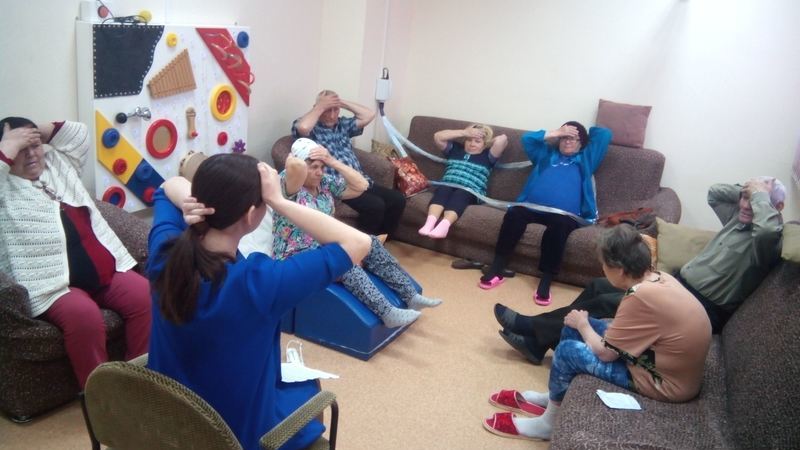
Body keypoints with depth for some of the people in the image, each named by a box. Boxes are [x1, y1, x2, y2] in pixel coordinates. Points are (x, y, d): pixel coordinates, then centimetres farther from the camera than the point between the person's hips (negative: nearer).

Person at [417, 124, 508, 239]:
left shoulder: (487, 156, 19)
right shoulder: (455, 149, 29)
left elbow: (502, 140, 5)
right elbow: (437, 136, 17)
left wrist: (488, 142, 24)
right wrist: (465, 133, 15)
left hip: (471, 191, -3)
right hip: (448, 185, 3)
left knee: (459, 195, -36)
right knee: (442, 190, -33)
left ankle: (444, 225, -62)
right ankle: (430, 222, -55)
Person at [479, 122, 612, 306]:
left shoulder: (586, 158, 29)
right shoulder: (547, 154, 34)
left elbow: (605, 134, 24)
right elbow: (527, 138, 22)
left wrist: (585, 131, 39)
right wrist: (555, 132, 22)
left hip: (565, 214, -2)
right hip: (532, 207, 2)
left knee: (559, 224, -37)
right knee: (514, 213, -31)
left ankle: (545, 281, -34)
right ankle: (496, 269, -29)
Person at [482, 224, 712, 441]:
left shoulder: (641, 297, -31)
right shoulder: (660, 278, -4)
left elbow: (604, 352, -20)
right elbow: (628, 330, 10)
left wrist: (582, 324, -2)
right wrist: (583, 324, 2)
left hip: (666, 384, -9)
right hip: (662, 361, 9)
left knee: (568, 351, -9)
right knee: (573, 327, 8)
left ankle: (548, 423, 13)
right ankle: (552, 397, 25)